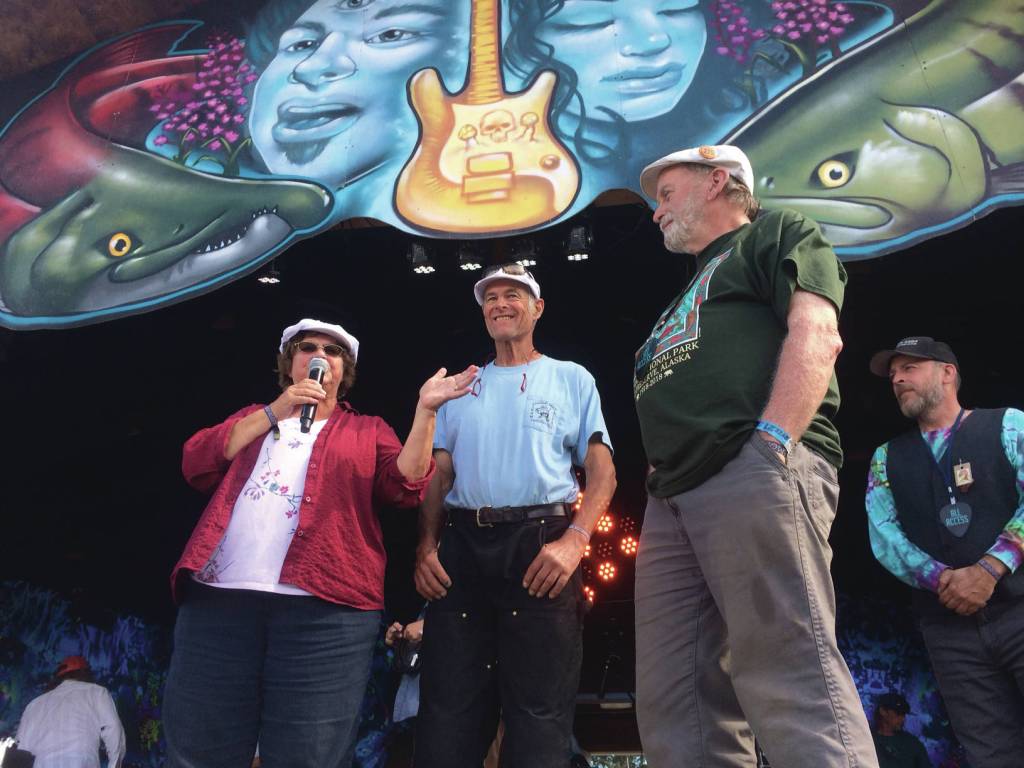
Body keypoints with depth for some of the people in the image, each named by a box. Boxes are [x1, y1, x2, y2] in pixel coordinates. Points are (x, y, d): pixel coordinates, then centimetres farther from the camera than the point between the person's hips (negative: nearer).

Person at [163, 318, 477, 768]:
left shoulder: (367, 431, 18)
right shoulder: (254, 417, 25)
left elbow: (405, 486, 1)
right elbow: (196, 466, 8)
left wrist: (425, 410, -9)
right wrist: (275, 412, 1)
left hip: (324, 606, -2)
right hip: (219, 597, 2)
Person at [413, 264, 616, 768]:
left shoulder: (571, 379, 12)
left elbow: (602, 470, 3)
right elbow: (438, 473, 16)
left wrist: (573, 540, -14)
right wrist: (426, 545, 1)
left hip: (541, 543, -2)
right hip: (460, 547, 3)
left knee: (539, 712, -1)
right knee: (447, 709, 5)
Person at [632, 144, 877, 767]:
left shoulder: (778, 233, 14)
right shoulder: (692, 292, 37)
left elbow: (816, 335, -6)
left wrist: (770, 444, -19)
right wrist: (662, 483, 16)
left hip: (758, 474, -8)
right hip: (674, 498, 9)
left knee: (792, 683, -15)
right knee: (674, 703, 2)